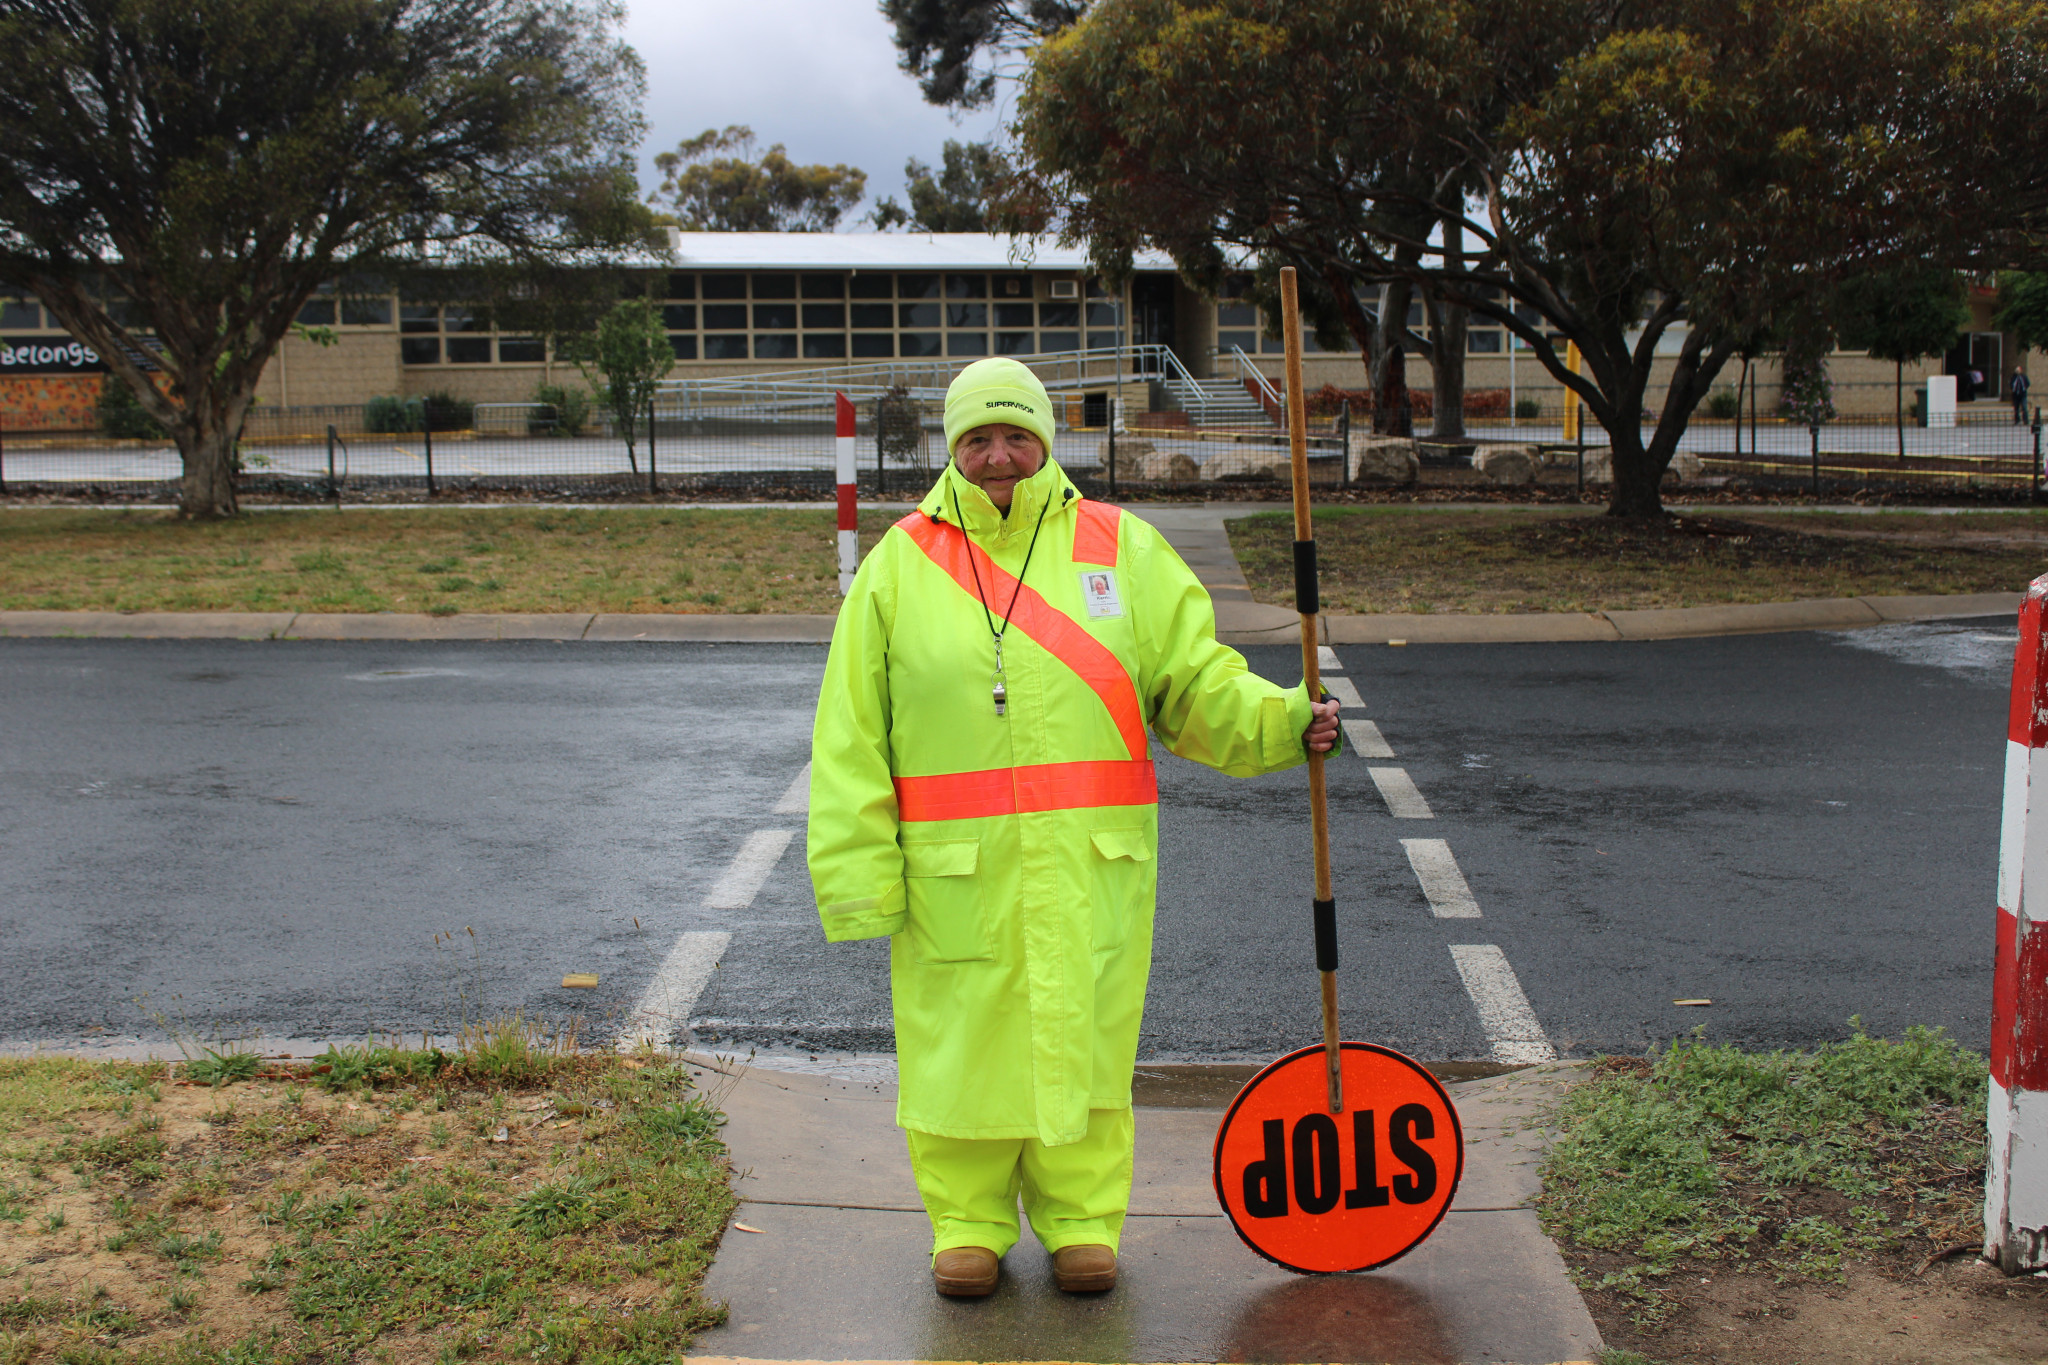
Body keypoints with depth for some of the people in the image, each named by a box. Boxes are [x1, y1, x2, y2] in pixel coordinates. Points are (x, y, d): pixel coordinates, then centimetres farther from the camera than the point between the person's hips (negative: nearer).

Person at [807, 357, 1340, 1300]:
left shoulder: (1120, 547, 7)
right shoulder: (900, 564, 5)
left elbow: (1196, 682, 6)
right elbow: (851, 739, 3)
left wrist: (1283, 722, -13)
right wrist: (859, 880, -3)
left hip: (1090, 865, 1)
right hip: (955, 871, 0)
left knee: (1083, 1035, 7)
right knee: (962, 1038, 6)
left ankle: (1081, 1220, 25)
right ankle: (969, 1223, 25)